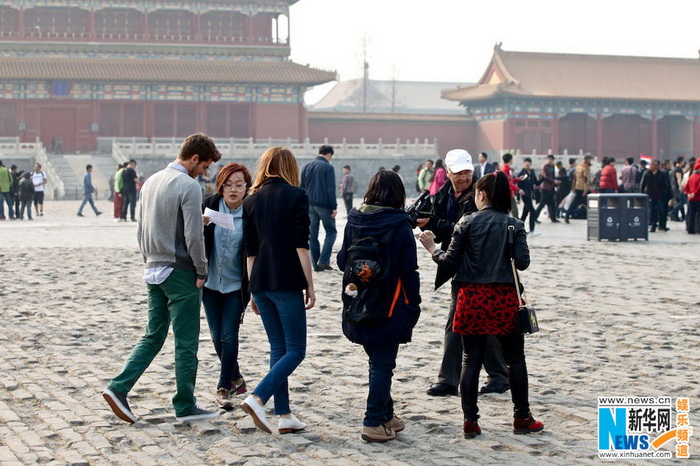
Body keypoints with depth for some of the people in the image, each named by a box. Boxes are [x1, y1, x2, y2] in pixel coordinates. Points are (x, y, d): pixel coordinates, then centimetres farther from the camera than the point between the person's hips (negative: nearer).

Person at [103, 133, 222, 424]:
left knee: (153, 336, 14)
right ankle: (185, 407, 8)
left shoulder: (151, 182, 11)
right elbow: (194, 236, -17)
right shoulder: (188, 186, -14)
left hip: (154, 271, 8)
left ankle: (119, 388, 4)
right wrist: (201, 271, -7)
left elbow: (140, 229, 15)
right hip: (180, 272, -8)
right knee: (186, 343, 2)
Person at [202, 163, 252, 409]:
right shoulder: (210, 204, -4)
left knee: (228, 336, -7)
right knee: (217, 338, 10)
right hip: (211, 283, 3)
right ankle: (236, 378, 31)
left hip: (236, 285, -3)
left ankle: (224, 388, 7)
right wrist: (201, 225, -23)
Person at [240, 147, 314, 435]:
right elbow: (301, 246, -9)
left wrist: (254, 291, 16)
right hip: (287, 283, -6)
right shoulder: (297, 196, -4)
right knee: (295, 350, 0)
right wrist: (310, 286, -4)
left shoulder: (251, 201, 9)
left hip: (260, 283, 6)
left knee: (278, 348, 12)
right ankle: (257, 399, -17)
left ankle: (284, 415, 10)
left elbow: (250, 251, 10)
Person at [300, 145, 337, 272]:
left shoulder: (307, 166, 11)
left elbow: (302, 187, 13)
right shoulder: (328, 167, -7)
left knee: (313, 234, 7)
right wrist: (334, 206, -10)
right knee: (331, 232, 6)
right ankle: (324, 260, -7)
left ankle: (316, 264, 6)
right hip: (324, 205, -5)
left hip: (309, 205, 5)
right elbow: (331, 189, -12)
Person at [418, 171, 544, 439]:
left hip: (473, 297, 0)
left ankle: (470, 422, 7)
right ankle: (522, 418, 18)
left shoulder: (466, 223, -3)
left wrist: (432, 249, 14)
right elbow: (522, 262, -8)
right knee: (515, 359, 12)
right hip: (504, 298, 0)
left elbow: (450, 262, -3)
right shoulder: (514, 225, -2)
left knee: (471, 360, 5)